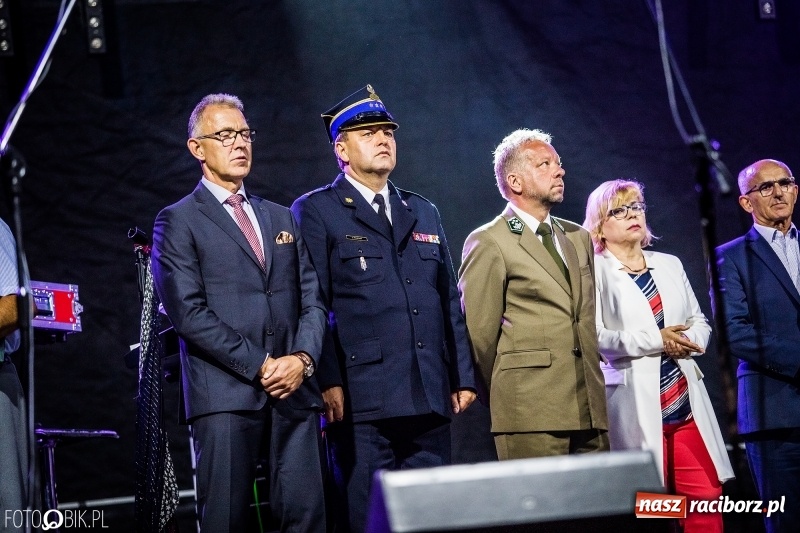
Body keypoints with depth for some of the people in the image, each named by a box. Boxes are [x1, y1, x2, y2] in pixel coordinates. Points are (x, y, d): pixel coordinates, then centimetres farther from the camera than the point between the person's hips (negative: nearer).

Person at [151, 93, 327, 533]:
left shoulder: (282, 218, 22)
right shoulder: (178, 222, 5)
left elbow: (311, 298, 15)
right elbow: (188, 313, -6)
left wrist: (302, 357, -4)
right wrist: (258, 366, -12)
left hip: (294, 389, 4)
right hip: (225, 394, -4)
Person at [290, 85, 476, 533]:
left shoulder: (424, 213, 20)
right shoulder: (317, 211, 2)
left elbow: (450, 302, 18)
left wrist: (464, 377, 12)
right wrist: (328, 382, -13)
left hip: (430, 398, 6)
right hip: (362, 401, -5)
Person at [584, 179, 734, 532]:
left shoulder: (669, 264, 18)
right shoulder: (595, 271, -1)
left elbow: (700, 321, 19)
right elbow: (594, 337, -11)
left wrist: (688, 341, -4)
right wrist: (656, 340, -16)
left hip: (686, 402, 5)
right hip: (636, 406, -5)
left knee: (706, 497, -2)